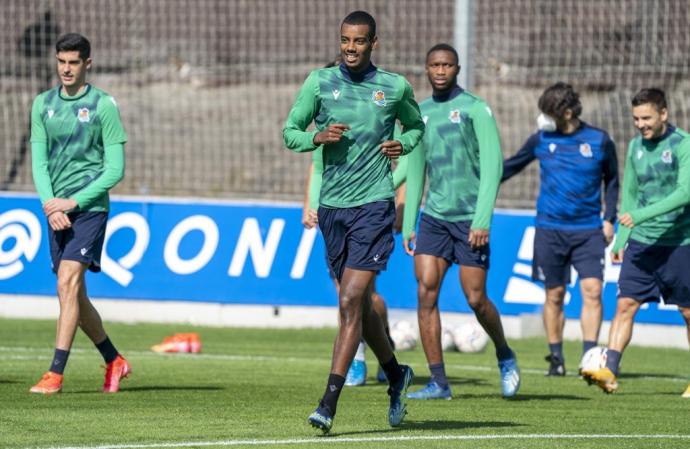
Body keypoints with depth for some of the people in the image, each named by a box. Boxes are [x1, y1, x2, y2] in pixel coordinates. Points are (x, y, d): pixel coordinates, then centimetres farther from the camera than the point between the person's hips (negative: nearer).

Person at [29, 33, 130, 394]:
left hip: (89, 207, -6)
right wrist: (49, 202, -10)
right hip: (56, 211, 6)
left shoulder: (104, 106, -4)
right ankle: (114, 362, 27)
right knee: (74, 295, 10)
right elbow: (38, 161, 8)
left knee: (67, 285, -17)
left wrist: (73, 201, -14)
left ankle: (55, 374, -20)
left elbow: (115, 168, -6)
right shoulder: (43, 104, 10)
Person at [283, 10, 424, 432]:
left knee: (351, 303, -14)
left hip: (374, 204, -3)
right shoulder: (320, 81, 4)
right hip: (332, 206, 3)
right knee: (359, 304, 13)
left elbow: (416, 125, 20)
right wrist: (317, 136, -14)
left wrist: (403, 144, -1)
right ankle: (396, 374, 37)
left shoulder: (395, 87, 2)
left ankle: (329, 404, -17)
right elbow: (290, 132, 7)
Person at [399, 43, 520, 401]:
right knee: (426, 291, -9)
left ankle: (505, 356, 25)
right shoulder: (420, 114, 11)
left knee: (475, 298, -4)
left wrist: (482, 220, -16)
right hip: (434, 217, 5)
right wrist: (408, 225, 12)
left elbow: (492, 166, -9)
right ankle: (438, 382, -7)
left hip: (470, 219, -5)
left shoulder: (475, 109, -5)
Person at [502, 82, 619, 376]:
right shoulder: (541, 140, 2)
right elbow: (512, 167, 16)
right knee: (554, 295, 4)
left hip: (589, 231, -1)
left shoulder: (599, 141, 0)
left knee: (592, 290, -12)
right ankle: (556, 357, 16)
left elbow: (611, 181, 12)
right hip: (550, 229, 1)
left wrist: (609, 219, 5)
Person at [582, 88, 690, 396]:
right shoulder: (636, 147, 8)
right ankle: (609, 371, -16)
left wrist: (641, 215, -27)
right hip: (641, 243, 4)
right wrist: (620, 241, 16)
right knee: (625, 304, -9)